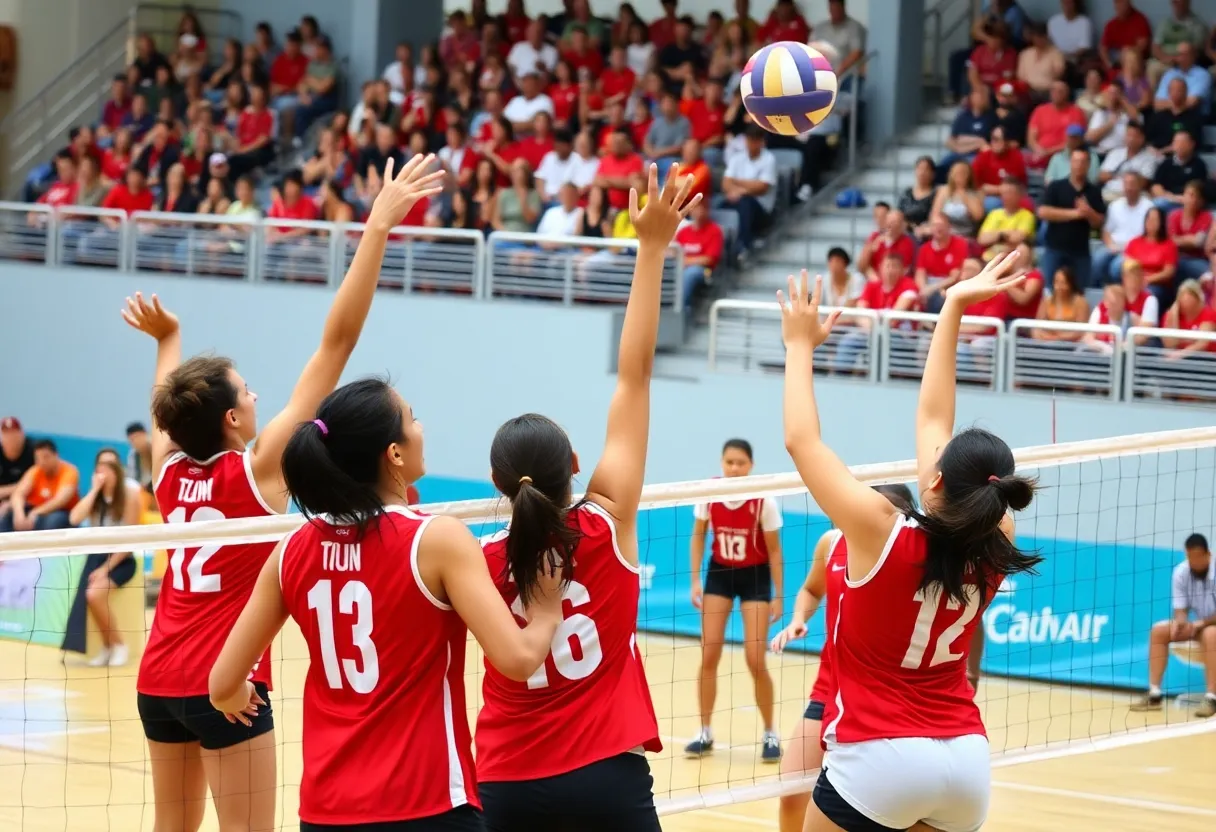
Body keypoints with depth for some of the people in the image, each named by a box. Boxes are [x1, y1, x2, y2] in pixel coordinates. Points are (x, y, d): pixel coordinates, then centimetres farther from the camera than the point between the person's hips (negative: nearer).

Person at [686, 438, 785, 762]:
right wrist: (695, 580, -6)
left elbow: (774, 551, -10)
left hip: (755, 577, -3)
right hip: (720, 574, 3)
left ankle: (769, 734, 9)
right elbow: (698, 537, 1)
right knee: (708, 656, -3)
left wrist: (778, 595, -9)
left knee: (755, 660, -8)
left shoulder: (764, 501, -21)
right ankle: (705, 733, 9)